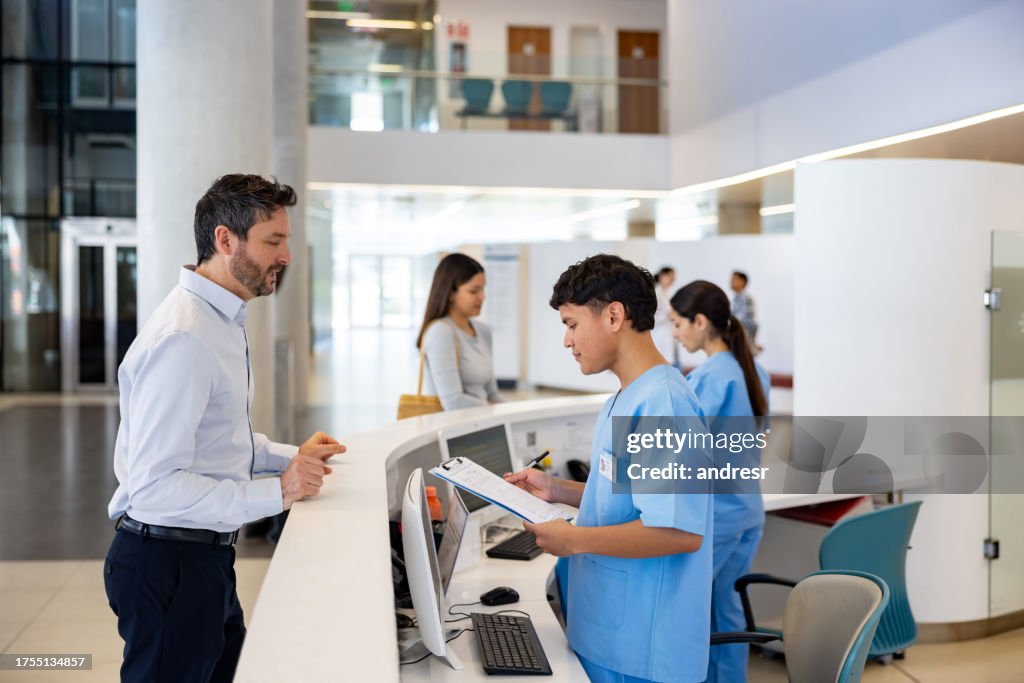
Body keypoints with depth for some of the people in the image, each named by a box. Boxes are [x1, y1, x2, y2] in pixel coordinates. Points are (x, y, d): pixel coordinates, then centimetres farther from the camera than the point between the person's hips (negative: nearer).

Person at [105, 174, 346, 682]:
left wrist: (289, 457, 7)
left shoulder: (223, 323, 10)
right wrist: (276, 493, -26)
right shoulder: (181, 339, -24)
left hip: (205, 554, 10)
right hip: (169, 562, -10)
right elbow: (155, 485, -27)